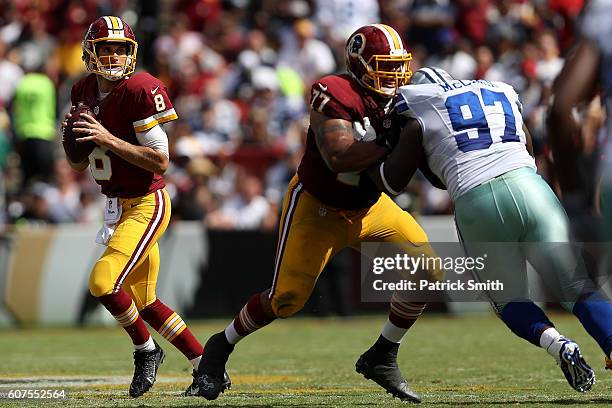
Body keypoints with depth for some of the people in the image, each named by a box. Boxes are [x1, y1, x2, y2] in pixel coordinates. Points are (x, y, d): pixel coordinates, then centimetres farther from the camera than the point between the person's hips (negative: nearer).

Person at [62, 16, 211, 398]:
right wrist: (72, 139, -7)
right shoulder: (86, 93, 7)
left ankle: (146, 350, 3)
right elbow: (79, 167, 15)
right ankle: (206, 364, 24)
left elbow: (161, 161, -20)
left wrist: (108, 139, -24)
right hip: (120, 207, 9)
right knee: (144, 302, 13)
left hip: (147, 205, -9)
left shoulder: (140, 91, -17)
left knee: (104, 282, -20)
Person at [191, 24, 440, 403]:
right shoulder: (334, 94, -26)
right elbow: (338, 157, -37)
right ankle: (221, 347, 24)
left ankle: (382, 358, 8)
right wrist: (392, 145, -36)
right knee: (286, 300, -5)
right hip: (316, 209, -6)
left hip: (369, 207, 6)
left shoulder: (399, 101, -7)